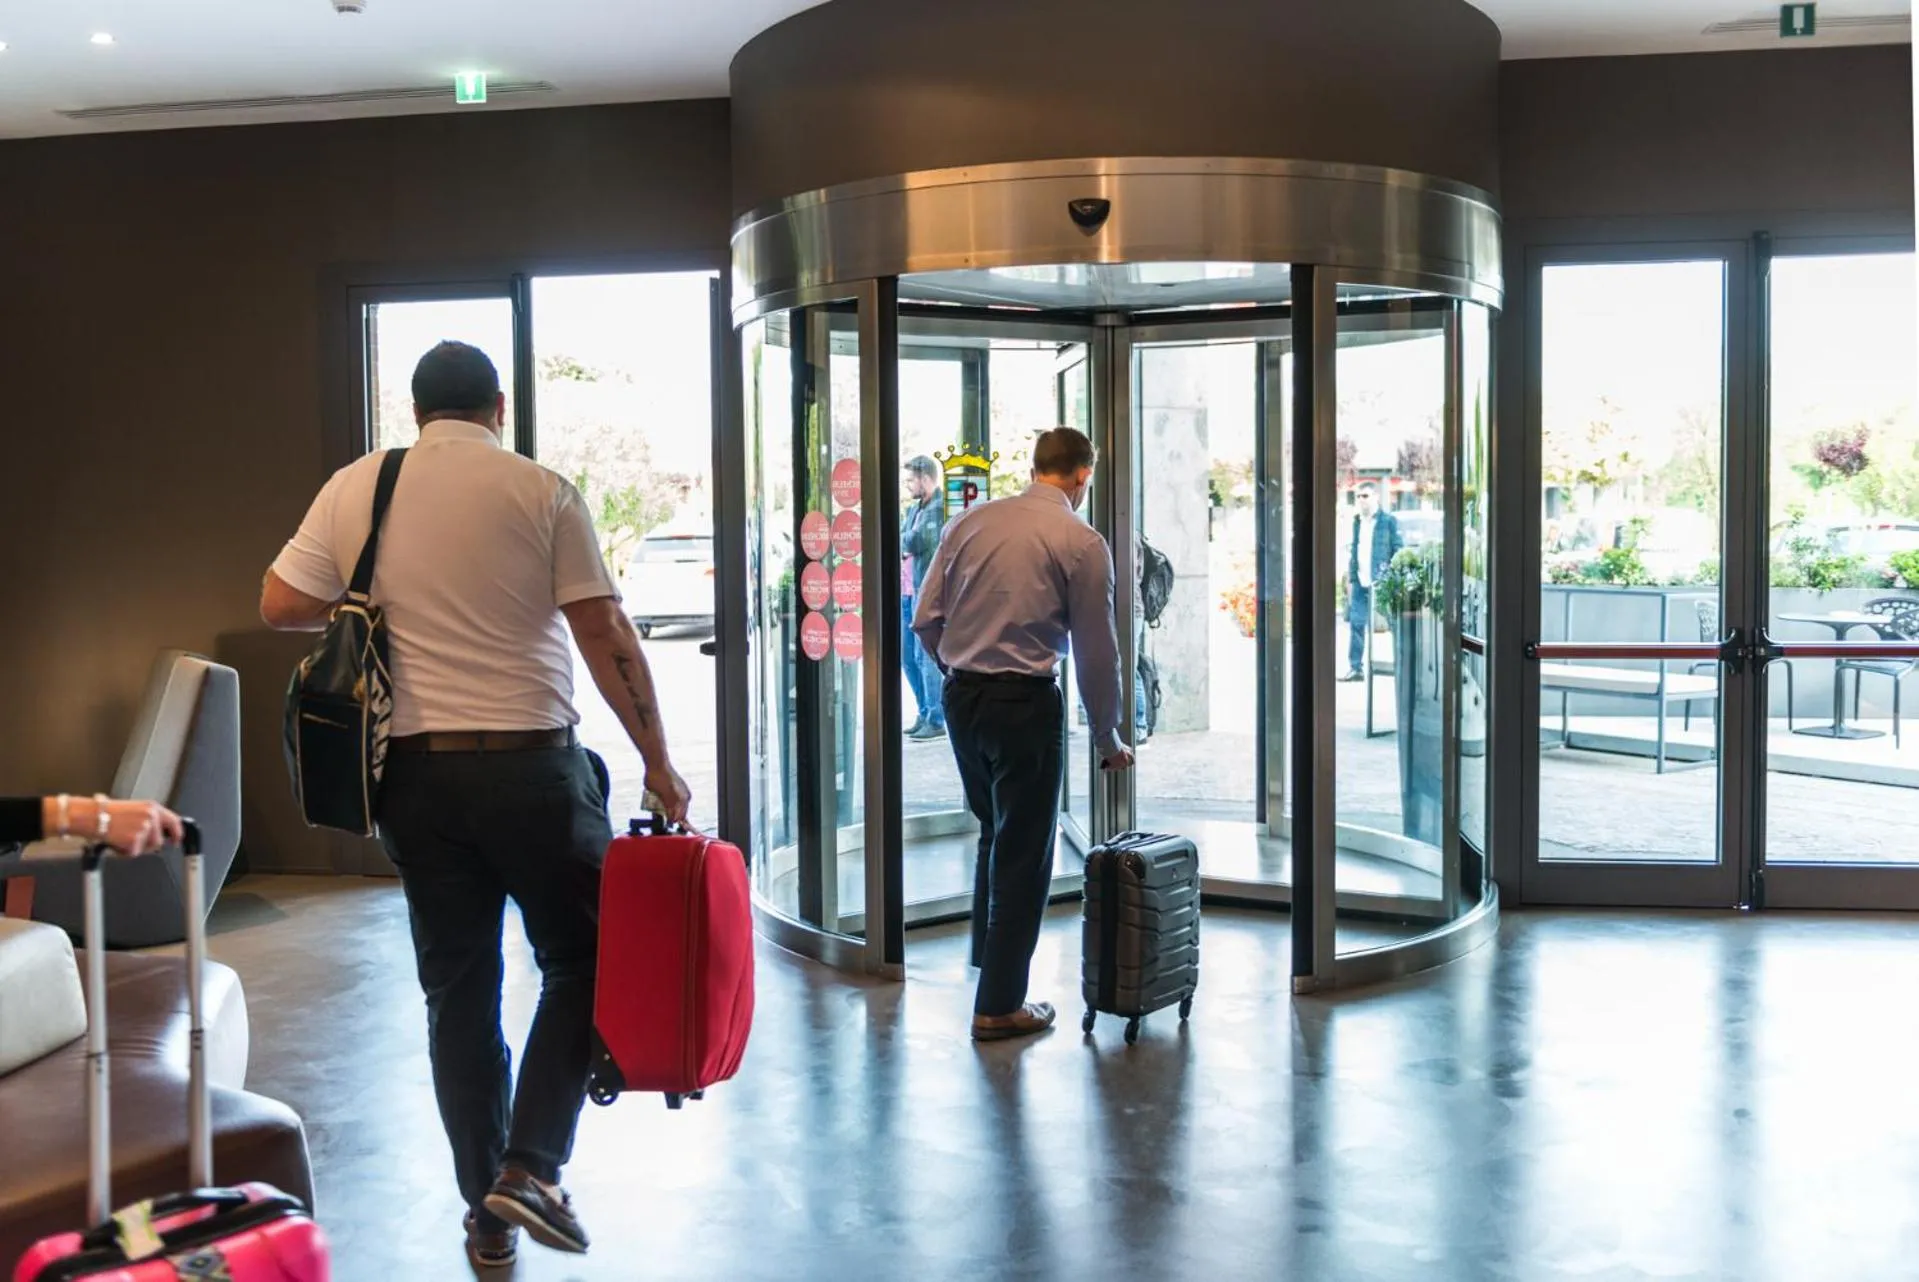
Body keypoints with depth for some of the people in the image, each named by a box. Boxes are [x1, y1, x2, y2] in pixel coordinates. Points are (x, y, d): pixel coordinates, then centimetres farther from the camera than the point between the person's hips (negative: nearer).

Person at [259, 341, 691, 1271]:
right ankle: (529, 1168, 0)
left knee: (457, 986, 12)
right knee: (579, 961, 12)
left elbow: (280, 606, 3)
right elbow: (606, 634, -7)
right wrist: (657, 762, -2)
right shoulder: (542, 493, -4)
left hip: (416, 767, 3)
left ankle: (487, 1214, 19)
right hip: (531, 761, -3)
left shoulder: (354, 489, 4)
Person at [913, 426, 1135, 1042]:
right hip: (1026, 702, -5)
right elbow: (1096, 652, -4)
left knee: (994, 832, 24)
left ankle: (989, 961, 36)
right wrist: (1109, 740, 7)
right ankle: (999, 1005, 12)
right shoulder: (1083, 543, -8)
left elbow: (926, 620, 5)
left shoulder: (970, 522, 5)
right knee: (1024, 851, 6)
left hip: (961, 696, 5)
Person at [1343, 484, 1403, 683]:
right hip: (1360, 583, 5)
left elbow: (1399, 551, -3)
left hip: (1380, 583, -5)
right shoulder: (1356, 521, 16)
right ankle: (1355, 668, 5)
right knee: (1356, 624, 1)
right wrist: (1351, 579, 13)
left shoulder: (1389, 521, -2)